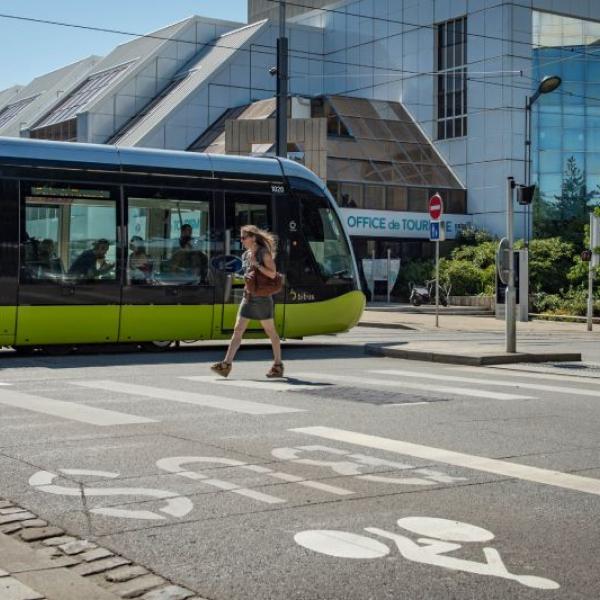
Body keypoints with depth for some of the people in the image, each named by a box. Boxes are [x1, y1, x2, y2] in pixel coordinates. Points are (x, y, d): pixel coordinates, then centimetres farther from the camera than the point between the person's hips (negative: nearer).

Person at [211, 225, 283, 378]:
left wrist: (256, 264, -18)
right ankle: (226, 364, -8)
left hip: (262, 297, -6)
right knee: (238, 330, -3)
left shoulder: (264, 253, -9)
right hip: (248, 296, 6)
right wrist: (246, 276, 5)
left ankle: (278, 365, 17)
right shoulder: (245, 255, 12)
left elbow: (272, 274, -17)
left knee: (270, 331, 5)